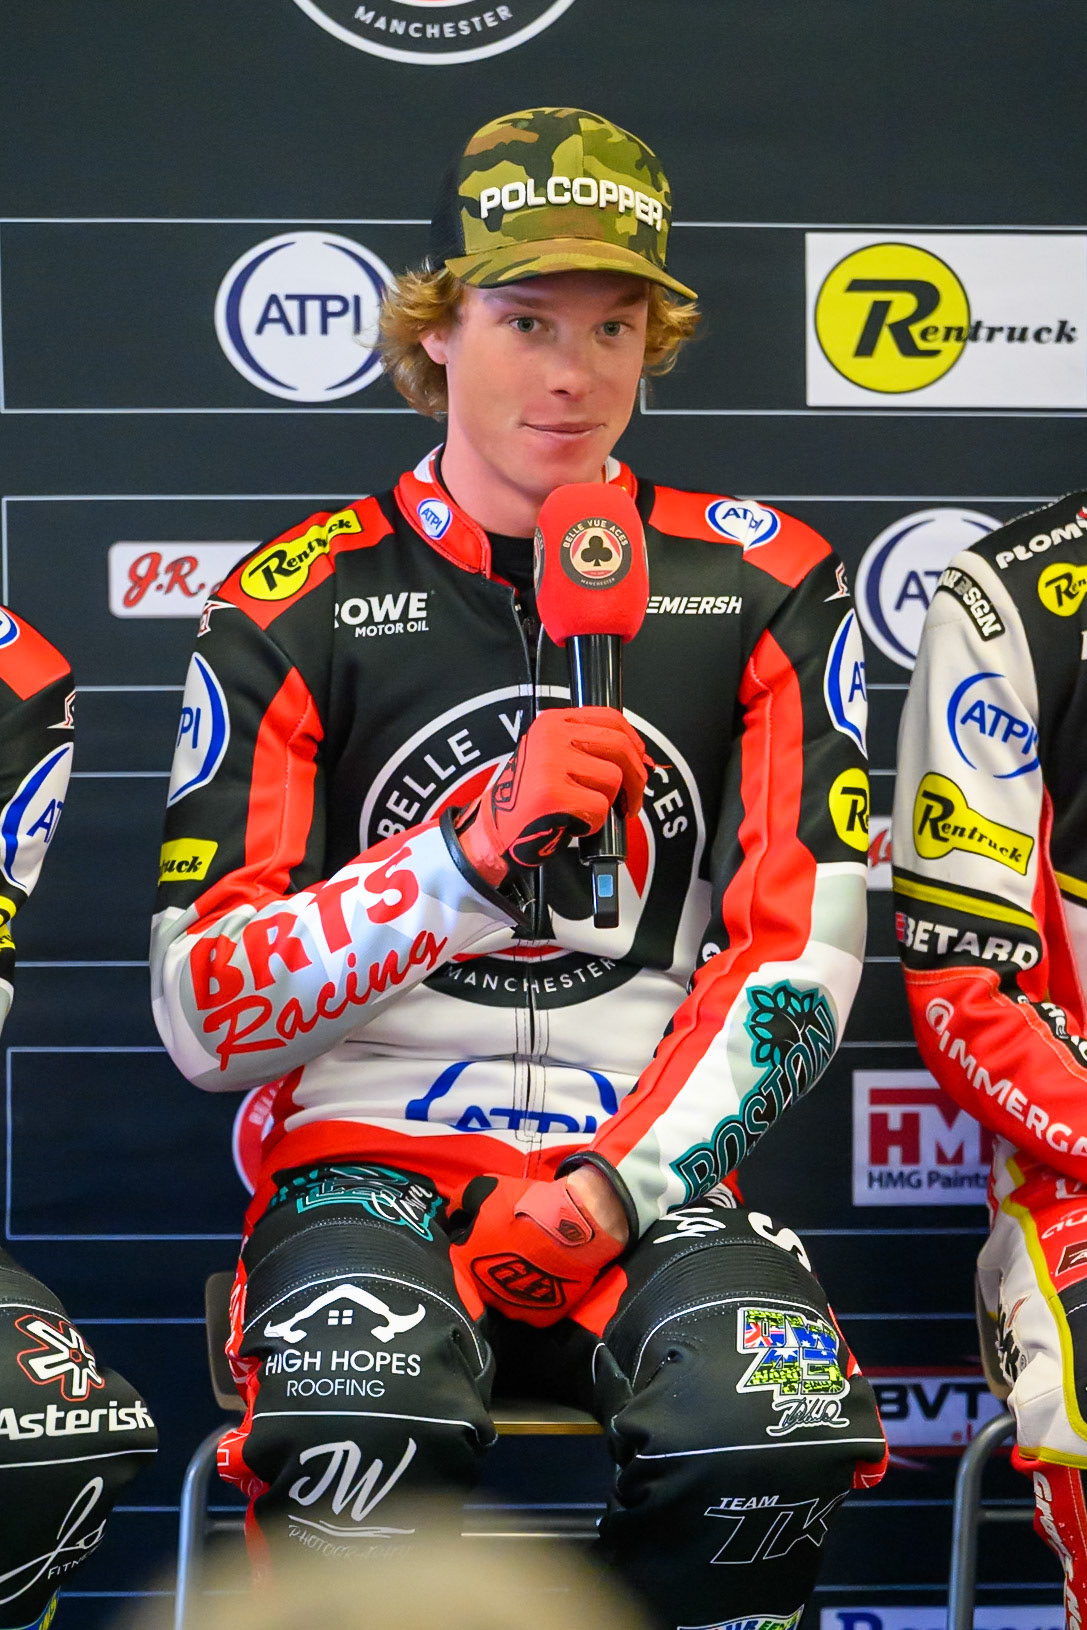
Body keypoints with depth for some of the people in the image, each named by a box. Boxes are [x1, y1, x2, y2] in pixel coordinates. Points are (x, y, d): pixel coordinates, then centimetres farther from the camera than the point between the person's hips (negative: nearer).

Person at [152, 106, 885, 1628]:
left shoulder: (761, 586, 8)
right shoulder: (298, 605, 3)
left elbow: (801, 952, 2)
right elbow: (205, 1016, -4)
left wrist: (611, 1190, -12)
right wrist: (475, 853, -18)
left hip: (647, 1168, 1)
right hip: (371, 1155, -1)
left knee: (781, 1437, -30)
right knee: (365, 1436, -34)